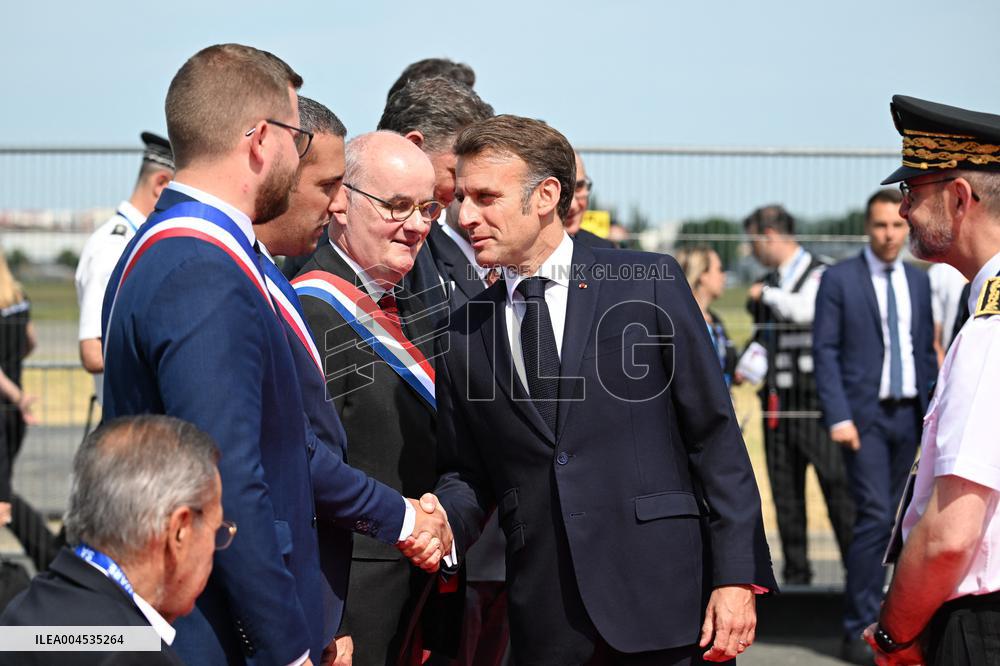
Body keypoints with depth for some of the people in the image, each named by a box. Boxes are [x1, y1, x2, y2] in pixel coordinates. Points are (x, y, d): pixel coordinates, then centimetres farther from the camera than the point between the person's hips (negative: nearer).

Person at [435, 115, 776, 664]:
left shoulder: (650, 284, 0)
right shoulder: (464, 336, 10)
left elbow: (715, 437, -2)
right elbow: (465, 474, 15)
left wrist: (737, 576, -7)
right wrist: (439, 524, -8)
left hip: (666, 606, -3)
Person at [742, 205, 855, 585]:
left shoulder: (820, 275, -5)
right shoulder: (766, 284, 17)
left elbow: (804, 310, -24)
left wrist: (766, 294, -8)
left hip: (816, 401, -7)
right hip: (777, 406, 7)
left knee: (837, 486, -6)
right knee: (785, 495, 7)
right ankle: (796, 575, 14)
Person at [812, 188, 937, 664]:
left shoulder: (918, 281, 12)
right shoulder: (839, 279, -3)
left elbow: (926, 351, 15)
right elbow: (825, 352, -6)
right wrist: (838, 417, -14)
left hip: (909, 414, 5)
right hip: (865, 414, -5)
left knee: (890, 520, 8)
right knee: (876, 516, -12)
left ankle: (870, 620, 19)